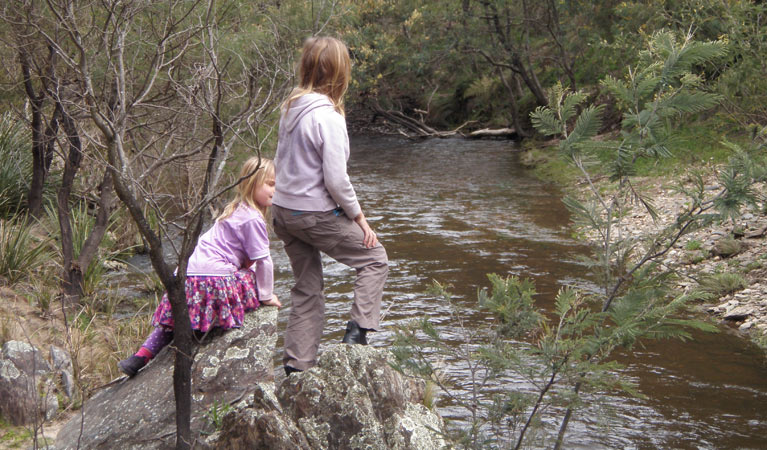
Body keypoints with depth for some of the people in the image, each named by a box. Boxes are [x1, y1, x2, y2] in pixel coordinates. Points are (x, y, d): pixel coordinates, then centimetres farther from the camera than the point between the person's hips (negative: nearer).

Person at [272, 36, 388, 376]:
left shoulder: (290, 108, 5)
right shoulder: (329, 117, -19)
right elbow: (336, 179, -20)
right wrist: (359, 218, -8)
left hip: (284, 210, 8)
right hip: (317, 214, -8)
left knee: (306, 288, 16)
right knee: (374, 259, 11)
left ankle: (297, 365, 18)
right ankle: (357, 332, 2)